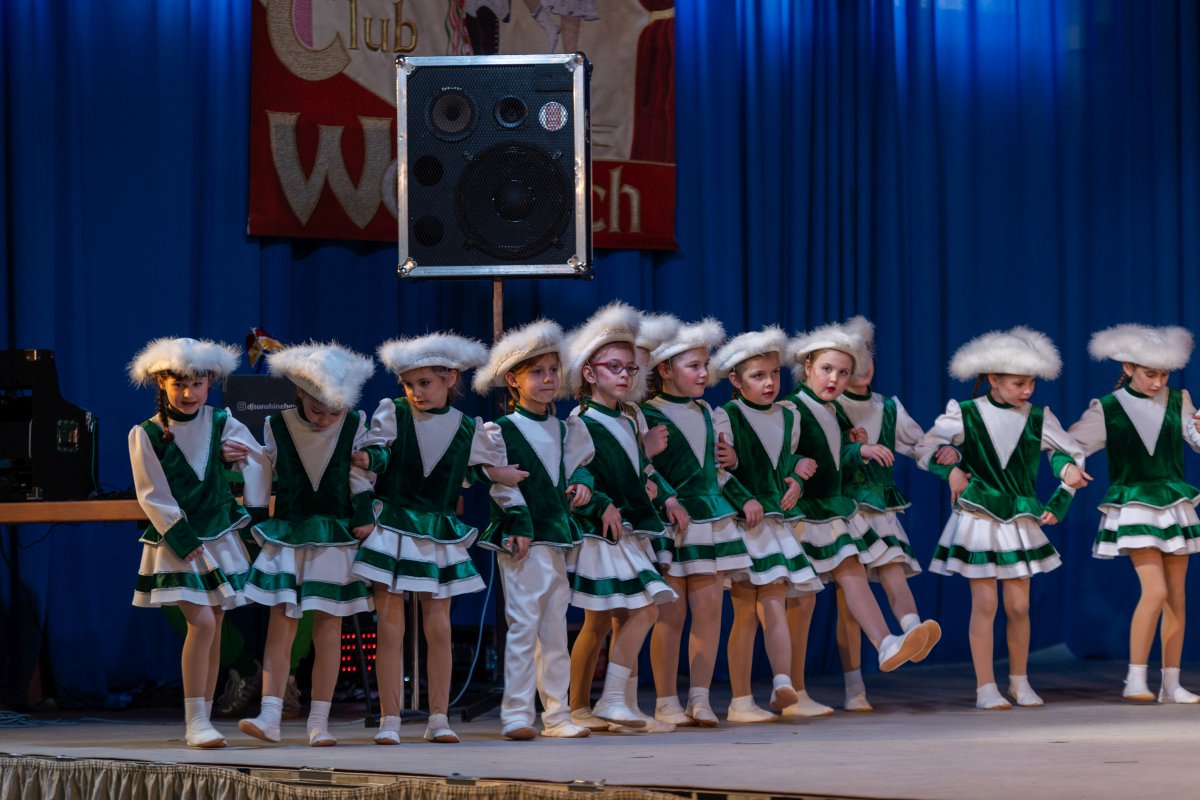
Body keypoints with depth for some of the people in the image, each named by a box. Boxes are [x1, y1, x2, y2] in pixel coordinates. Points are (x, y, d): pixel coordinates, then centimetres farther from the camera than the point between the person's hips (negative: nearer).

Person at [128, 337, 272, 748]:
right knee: (201, 622, -17)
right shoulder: (146, 434, -6)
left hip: (220, 538, 4)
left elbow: (259, 464, 9)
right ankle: (195, 722, -14)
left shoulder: (222, 423, 3)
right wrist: (182, 539, -13)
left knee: (213, 629, 4)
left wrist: (253, 509, 1)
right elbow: (152, 495, -9)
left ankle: (202, 721, 10)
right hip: (176, 541, -4)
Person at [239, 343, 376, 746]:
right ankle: (270, 717, -13)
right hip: (287, 532, 0)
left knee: (328, 624, 0)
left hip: (335, 536, 0)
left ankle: (319, 723, 2)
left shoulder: (355, 425, -2)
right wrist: (256, 522, 6)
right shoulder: (277, 425, -1)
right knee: (281, 620, -8)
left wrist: (363, 518, -2)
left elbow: (362, 478, 2)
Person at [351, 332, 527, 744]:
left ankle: (439, 718, 8)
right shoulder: (391, 412, -1)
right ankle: (390, 720, 0)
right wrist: (367, 457, -34)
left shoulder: (468, 428, 5)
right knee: (390, 624, -3)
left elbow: (494, 472, 16)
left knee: (438, 625, 1)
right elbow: (378, 452, -12)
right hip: (392, 524, -2)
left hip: (440, 535, 2)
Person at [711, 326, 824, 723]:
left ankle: (783, 683, -23)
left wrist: (795, 481, 8)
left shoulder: (789, 418, 13)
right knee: (746, 612, -4)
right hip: (740, 523, -4)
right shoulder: (726, 417, -4)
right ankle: (740, 702, 0)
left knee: (774, 607, -8)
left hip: (779, 522, 4)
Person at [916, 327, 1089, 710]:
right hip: (978, 519, -3)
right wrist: (951, 470, -10)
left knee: (1019, 605, 4)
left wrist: (1069, 469, -7)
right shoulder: (965, 415, -5)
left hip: (1020, 520, 3)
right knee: (985, 602, -4)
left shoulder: (1037, 419, 1)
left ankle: (1020, 682, 18)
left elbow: (1068, 451, 12)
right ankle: (985, 687, 1)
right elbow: (926, 449, 4)